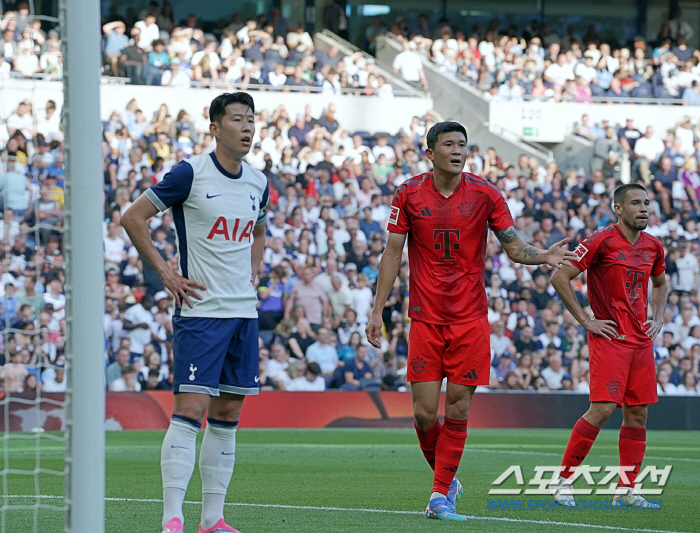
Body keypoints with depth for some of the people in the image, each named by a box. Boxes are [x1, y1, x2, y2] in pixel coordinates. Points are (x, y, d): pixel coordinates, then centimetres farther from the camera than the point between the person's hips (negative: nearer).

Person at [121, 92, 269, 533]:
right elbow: (133, 217, -5)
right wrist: (166, 273, -7)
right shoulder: (190, 173, -9)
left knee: (228, 414, 8)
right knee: (191, 408, -13)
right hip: (201, 312, -7)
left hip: (244, 312, 7)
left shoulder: (258, 183, 10)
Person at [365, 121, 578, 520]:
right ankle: (446, 478, 21)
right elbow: (392, 253, 6)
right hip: (426, 318, 0)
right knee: (425, 412, -4)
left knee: (458, 409, -2)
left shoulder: (484, 194, 0)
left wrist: (544, 256, -18)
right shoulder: (410, 195, 0)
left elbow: (514, 247, 3)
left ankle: (441, 496, 6)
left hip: (470, 318, 0)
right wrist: (378, 310, 3)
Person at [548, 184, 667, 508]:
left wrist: (657, 318, 15)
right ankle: (563, 480, -4)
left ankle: (626, 488, 12)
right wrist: (586, 320, -11)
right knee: (603, 409, -14)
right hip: (609, 338, -7)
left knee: (637, 414, 5)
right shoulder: (601, 241, -10)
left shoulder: (653, 247, 11)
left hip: (641, 340, 7)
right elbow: (559, 278, -11)